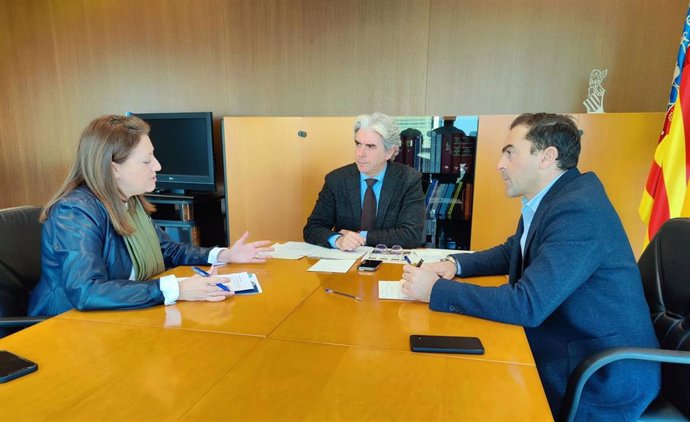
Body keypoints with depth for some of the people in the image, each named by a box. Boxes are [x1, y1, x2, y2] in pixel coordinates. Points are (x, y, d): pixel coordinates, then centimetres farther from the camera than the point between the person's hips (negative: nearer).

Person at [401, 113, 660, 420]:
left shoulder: (578, 210, -26)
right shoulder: (548, 199, 3)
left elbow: (528, 304, -31)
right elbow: (511, 253, 16)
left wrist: (435, 289, -24)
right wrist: (455, 264, -1)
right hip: (560, 349, 8)